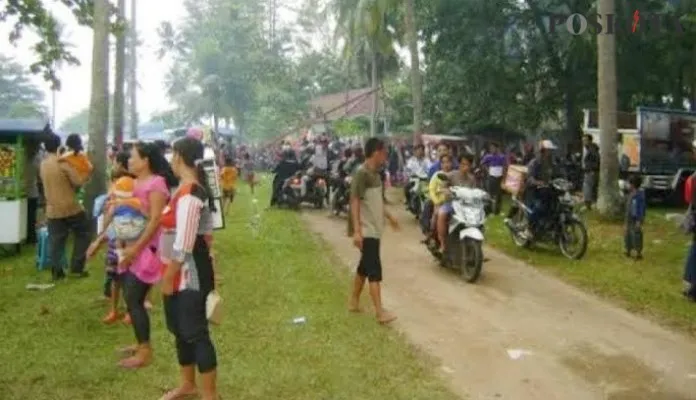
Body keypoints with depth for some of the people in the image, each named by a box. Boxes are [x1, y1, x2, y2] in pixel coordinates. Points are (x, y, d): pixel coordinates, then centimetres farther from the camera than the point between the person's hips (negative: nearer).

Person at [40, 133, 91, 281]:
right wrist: (86, 176, 4)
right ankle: (77, 268, 8)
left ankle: (56, 272, 8)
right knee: (83, 234, 11)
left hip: (52, 209, 5)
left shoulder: (43, 164, 8)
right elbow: (78, 181, -13)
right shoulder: (63, 162, -13)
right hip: (70, 207, -5)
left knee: (56, 241, 9)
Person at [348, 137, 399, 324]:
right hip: (367, 231, -10)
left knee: (364, 267, 16)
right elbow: (354, 202, -21)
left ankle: (354, 302, 28)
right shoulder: (362, 173, -17)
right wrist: (357, 230, -26)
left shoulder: (375, 173, 12)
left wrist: (389, 217, 31)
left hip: (375, 229, 10)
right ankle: (380, 312, -6)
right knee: (374, 270, -9)